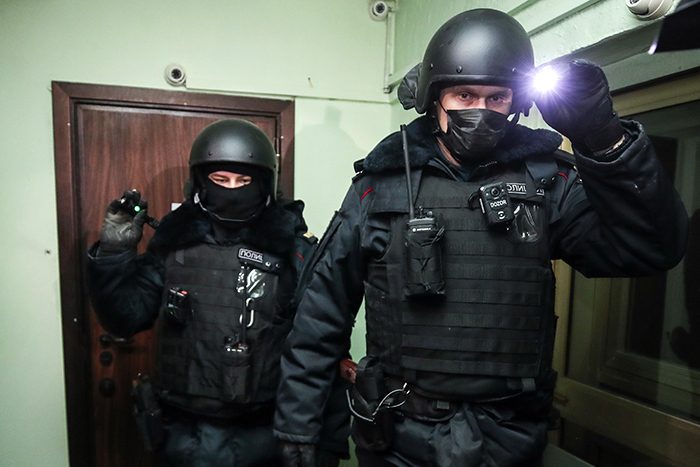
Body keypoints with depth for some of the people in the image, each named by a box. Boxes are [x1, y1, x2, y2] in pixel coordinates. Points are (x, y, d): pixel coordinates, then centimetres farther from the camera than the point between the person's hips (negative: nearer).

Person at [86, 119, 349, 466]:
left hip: (266, 434, -2)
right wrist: (113, 253, -8)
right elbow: (124, 319, 6)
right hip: (187, 435, 2)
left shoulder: (292, 249, -9)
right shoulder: (174, 242, 0)